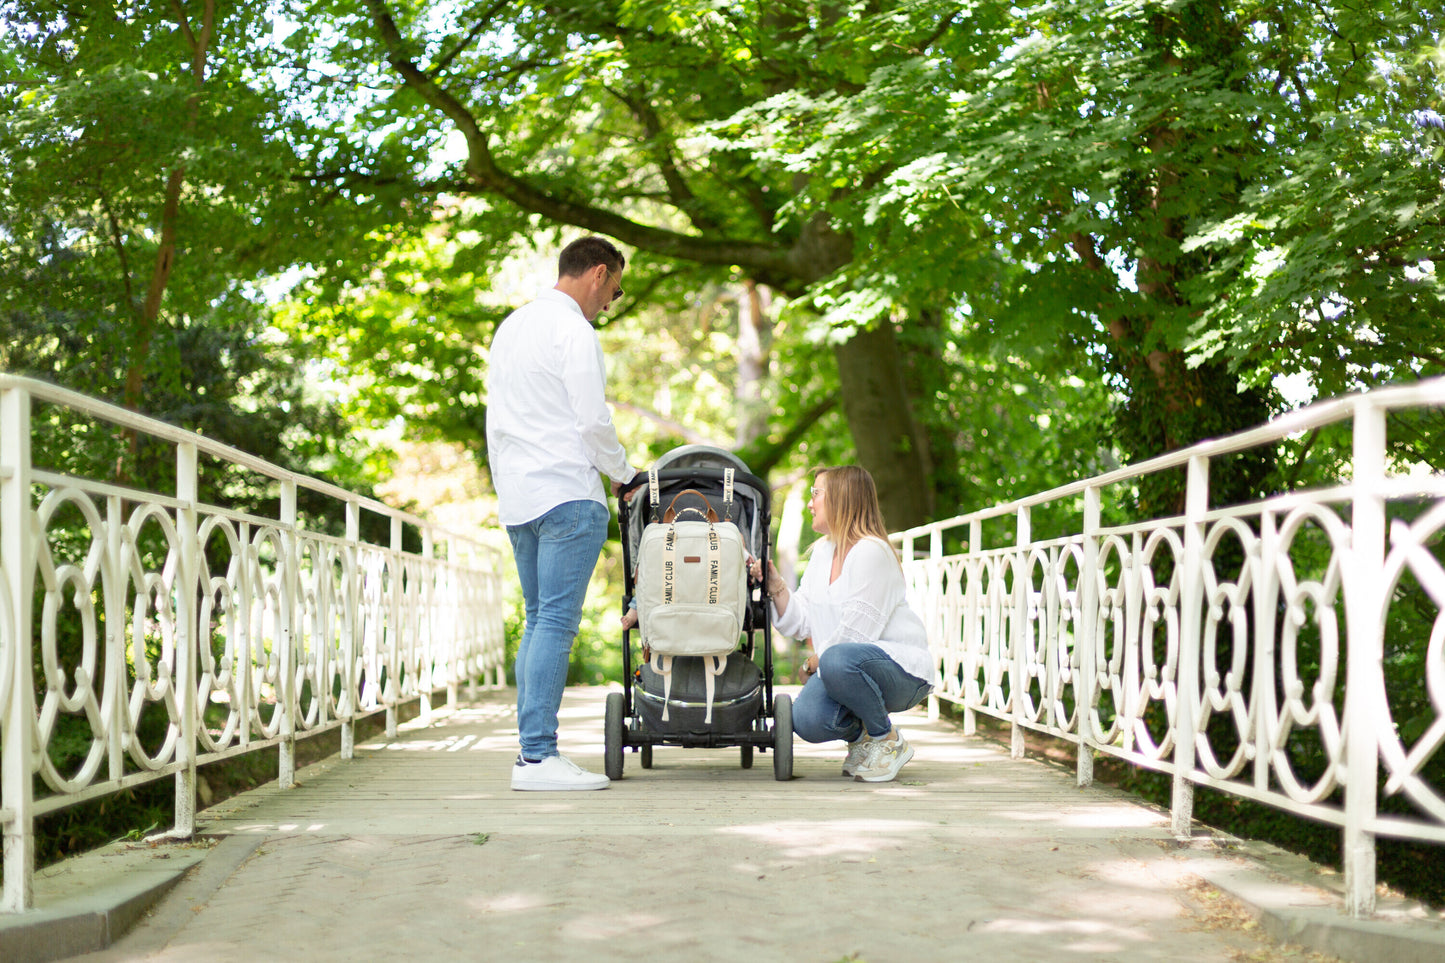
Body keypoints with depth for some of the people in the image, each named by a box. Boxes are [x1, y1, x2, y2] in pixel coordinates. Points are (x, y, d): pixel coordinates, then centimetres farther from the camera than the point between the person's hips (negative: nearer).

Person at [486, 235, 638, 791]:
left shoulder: (511, 325, 20)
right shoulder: (573, 330, -9)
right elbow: (593, 421, -14)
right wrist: (624, 475, 0)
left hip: (517, 496, 9)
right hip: (566, 494, -9)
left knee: (539, 621, 11)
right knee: (556, 622, -11)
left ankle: (532, 749, 9)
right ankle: (538, 756, -14)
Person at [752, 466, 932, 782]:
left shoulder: (871, 552, -14)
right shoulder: (822, 551, 14)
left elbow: (856, 631, -17)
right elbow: (800, 623, 11)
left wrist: (815, 661, -5)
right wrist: (776, 587, -4)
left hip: (902, 672, -6)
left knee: (838, 660, -39)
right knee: (807, 720, -24)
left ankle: (889, 741, -14)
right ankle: (859, 735, 11)